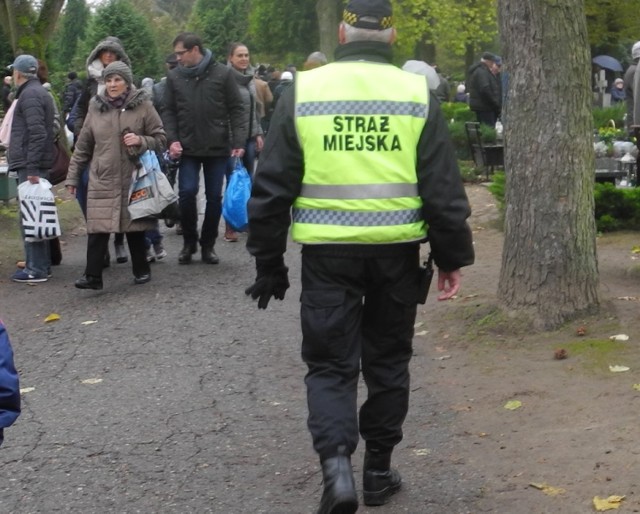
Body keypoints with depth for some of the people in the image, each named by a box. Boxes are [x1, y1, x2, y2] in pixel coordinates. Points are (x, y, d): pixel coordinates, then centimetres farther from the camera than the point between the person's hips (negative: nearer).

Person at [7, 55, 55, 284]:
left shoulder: (30, 95, -13)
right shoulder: (39, 92, 19)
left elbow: (37, 133, -22)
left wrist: (32, 167, -24)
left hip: (30, 166, -10)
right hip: (34, 165, 10)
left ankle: (36, 269, -8)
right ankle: (41, 264, 19)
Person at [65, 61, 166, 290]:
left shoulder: (143, 105, -1)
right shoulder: (96, 107, 6)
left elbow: (160, 138, 3)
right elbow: (83, 146, 12)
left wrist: (140, 141, -16)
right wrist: (73, 176, 11)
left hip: (133, 179, -1)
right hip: (102, 180, 1)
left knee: (135, 226, 7)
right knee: (97, 227, -7)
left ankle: (141, 270, 23)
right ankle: (93, 275, -5)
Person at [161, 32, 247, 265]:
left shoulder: (222, 74, -2)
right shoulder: (174, 76, 4)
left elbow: (236, 110, -1)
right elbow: (168, 111, 8)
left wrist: (239, 142, -10)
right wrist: (173, 139, -6)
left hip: (217, 148, -1)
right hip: (188, 148, 1)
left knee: (214, 196, 5)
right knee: (187, 192, -8)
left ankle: (208, 245, 18)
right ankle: (189, 242, 11)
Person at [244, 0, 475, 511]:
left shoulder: (303, 91, 0)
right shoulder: (416, 94, 0)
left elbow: (271, 187, 0)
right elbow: (444, 189, -1)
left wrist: (268, 261, 9)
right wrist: (452, 258, 8)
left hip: (327, 251, -1)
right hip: (397, 251, 1)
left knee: (331, 364, 7)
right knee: (387, 362, 16)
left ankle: (336, 463, -13)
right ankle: (379, 470, 25)